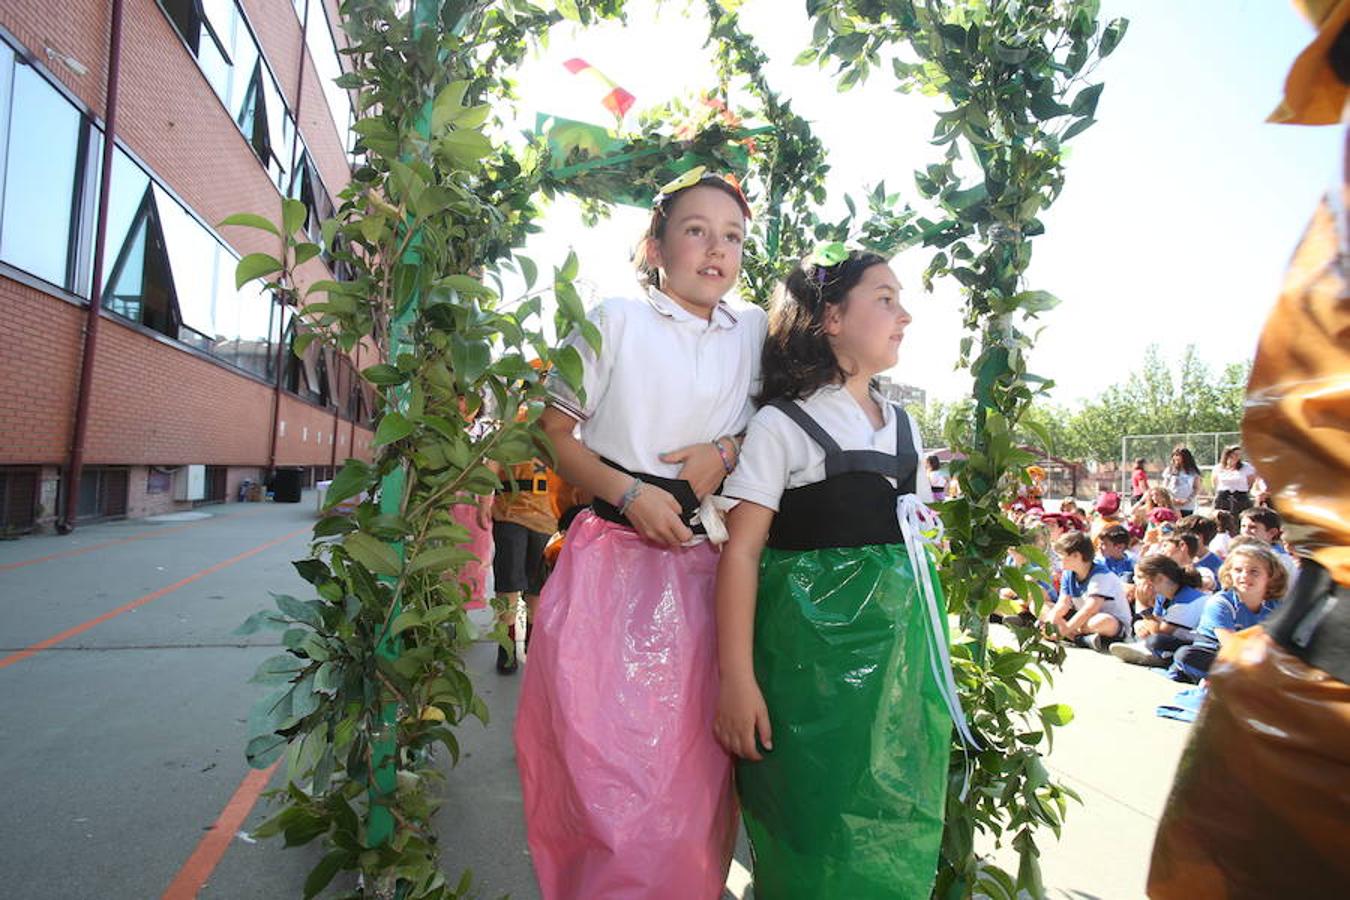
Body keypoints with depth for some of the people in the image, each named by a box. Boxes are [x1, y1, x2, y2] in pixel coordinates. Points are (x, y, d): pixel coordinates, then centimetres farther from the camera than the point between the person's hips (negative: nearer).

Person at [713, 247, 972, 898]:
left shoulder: (903, 424, 12)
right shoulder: (781, 424, -8)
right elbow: (742, 550, -13)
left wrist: (932, 651, 15)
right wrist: (737, 678, -18)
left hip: (903, 642, 6)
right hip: (813, 647, -6)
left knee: (899, 831, 14)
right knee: (816, 832, 5)